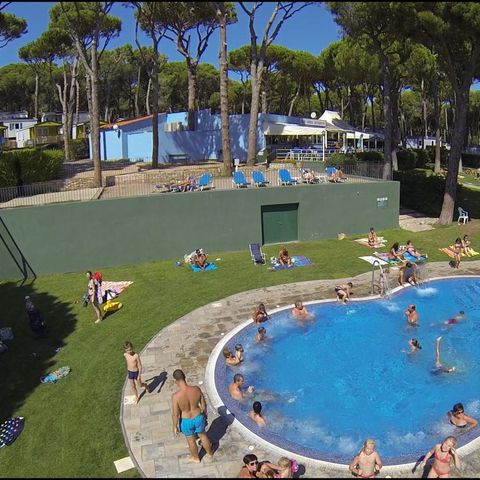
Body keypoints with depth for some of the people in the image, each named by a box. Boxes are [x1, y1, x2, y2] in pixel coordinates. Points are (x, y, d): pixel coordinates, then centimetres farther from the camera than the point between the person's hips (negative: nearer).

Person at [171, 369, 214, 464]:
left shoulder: (176, 396, -32)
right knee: (202, 435, 30)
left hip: (186, 421, -2)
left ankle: (195, 458, 52)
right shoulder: (196, 389, -24)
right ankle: (210, 453, 54)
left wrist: (175, 426, -2)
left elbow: (175, 414, -20)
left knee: (190, 439, 27)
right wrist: (205, 414, 12)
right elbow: (203, 404, -8)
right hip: (199, 418, 2)